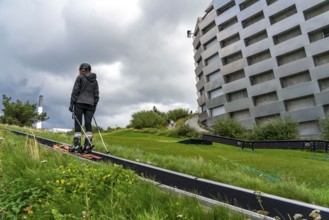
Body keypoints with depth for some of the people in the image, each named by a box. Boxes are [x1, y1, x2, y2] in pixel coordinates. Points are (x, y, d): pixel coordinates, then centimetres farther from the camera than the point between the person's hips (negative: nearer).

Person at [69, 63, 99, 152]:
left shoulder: (80, 77, 1)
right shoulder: (95, 80, 15)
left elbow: (75, 91, -4)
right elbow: (96, 95, 13)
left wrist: (71, 104, -2)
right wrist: (94, 106, 16)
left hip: (79, 103, -4)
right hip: (90, 105, 4)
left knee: (78, 124, -2)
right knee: (88, 124, 2)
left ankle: (77, 145, -3)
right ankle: (88, 145, -4)